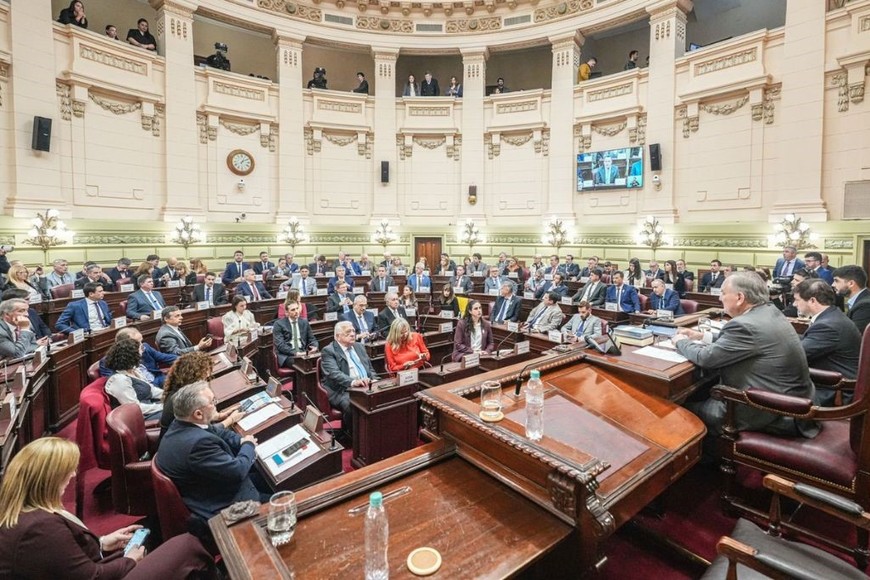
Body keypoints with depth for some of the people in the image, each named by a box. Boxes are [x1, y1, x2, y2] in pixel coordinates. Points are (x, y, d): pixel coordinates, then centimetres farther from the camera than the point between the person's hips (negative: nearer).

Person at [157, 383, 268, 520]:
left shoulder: (179, 426, -7)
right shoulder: (199, 442, -37)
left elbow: (216, 432, 8)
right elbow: (238, 471, -30)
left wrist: (242, 441, -9)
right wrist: (248, 445, -11)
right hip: (219, 508, -9)